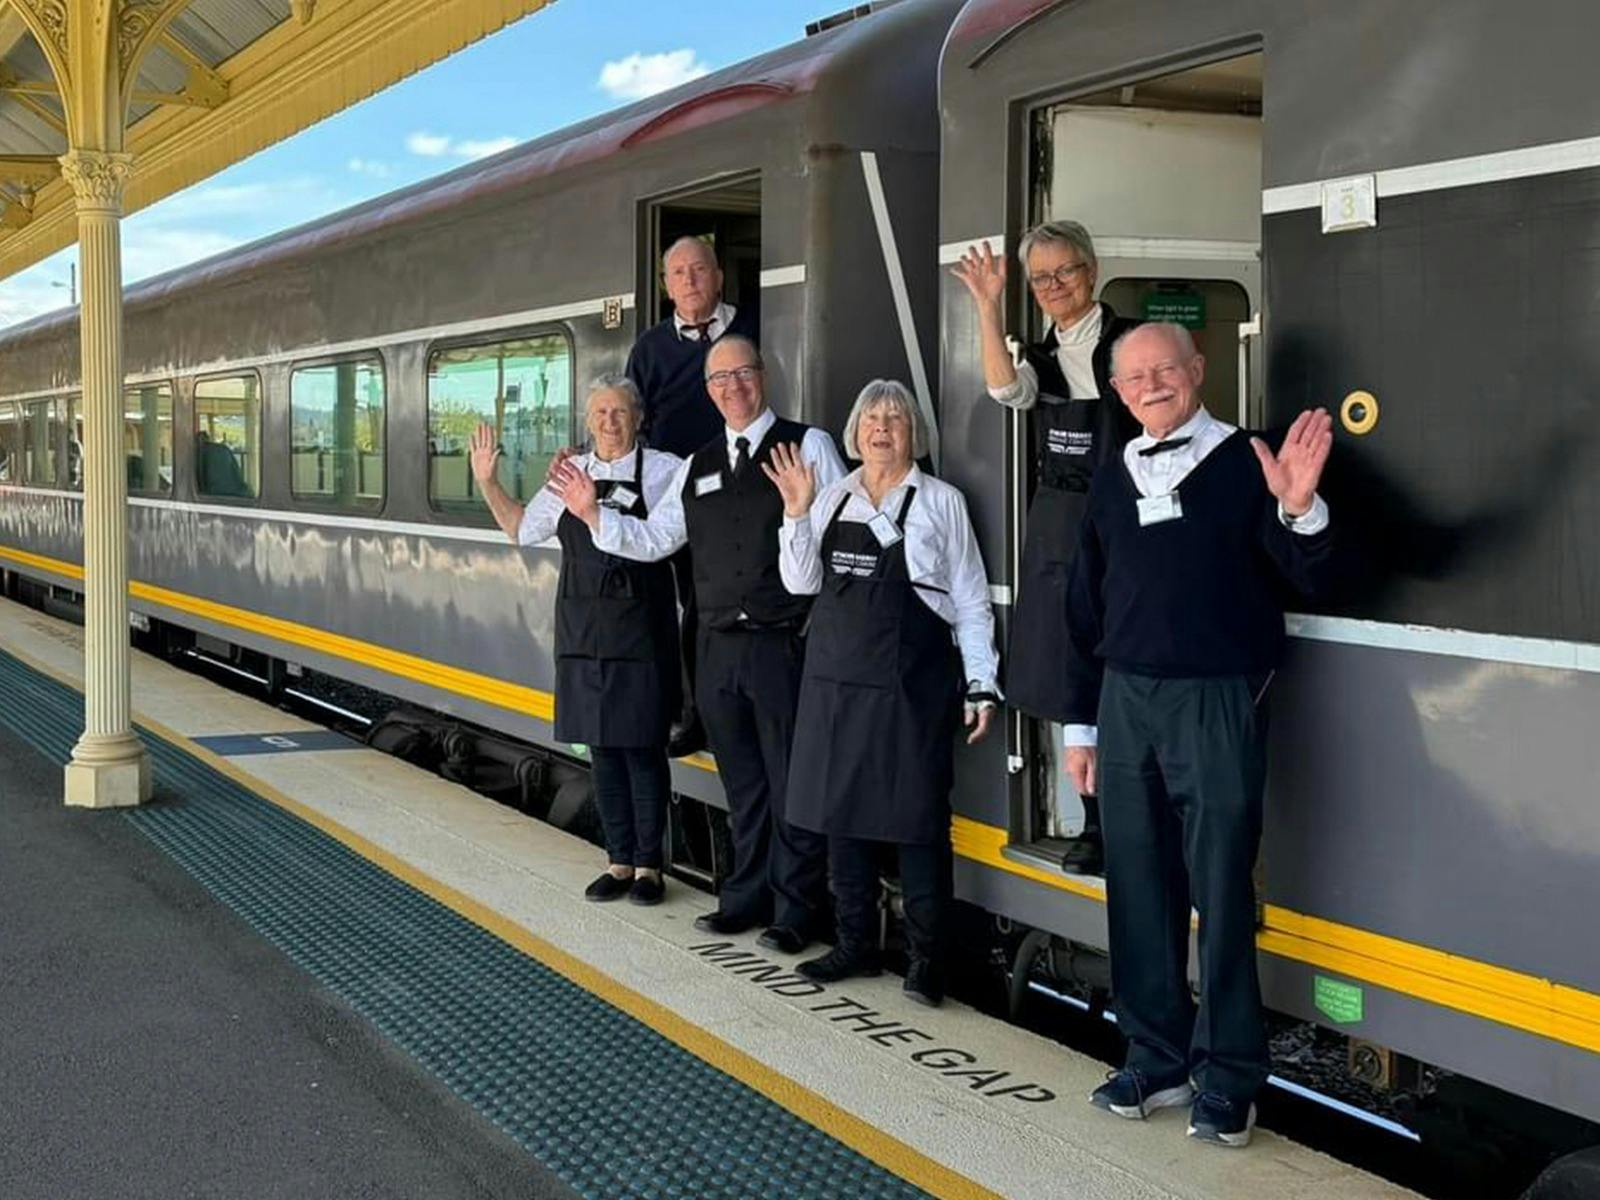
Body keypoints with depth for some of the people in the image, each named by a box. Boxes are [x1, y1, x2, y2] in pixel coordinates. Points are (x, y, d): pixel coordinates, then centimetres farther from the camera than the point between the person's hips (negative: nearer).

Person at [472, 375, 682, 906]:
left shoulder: (663, 470, -3)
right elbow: (522, 529, 18)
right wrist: (487, 484, 9)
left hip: (640, 628, -4)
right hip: (583, 631, 4)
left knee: (642, 746, 1)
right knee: (601, 746, 9)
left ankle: (648, 864, 12)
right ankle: (620, 861, 19)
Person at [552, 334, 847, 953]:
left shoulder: (807, 445, -3)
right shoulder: (698, 465, 16)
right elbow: (653, 538, 17)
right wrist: (593, 514, 5)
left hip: (785, 645, -6)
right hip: (720, 648, 6)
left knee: (791, 782, 1)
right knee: (742, 781, 15)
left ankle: (796, 912, 11)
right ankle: (746, 896, 27)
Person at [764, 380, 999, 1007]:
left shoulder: (941, 502, 1)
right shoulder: (832, 497, 11)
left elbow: (970, 601, 1)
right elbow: (802, 582, 7)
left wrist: (981, 686, -3)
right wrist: (797, 512, -5)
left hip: (910, 683, -4)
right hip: (837, 677, 5)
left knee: (916, 815, -1)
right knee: (841, 808, 9)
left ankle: (925, 955, 7)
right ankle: (856, 943, 21)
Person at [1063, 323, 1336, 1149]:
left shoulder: (1246, 463, -3)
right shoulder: (1113, 481, 11)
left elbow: (1312, 582, -8)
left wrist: (1300, 507, -27)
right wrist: (1081, 724, 15)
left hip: (1215, 703, -5)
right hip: (1125, 704, 5)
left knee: (1221, 894, 0)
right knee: (1138, 889, 9)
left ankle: (1228, 1077, 10)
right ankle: (1157, 1058, 21)